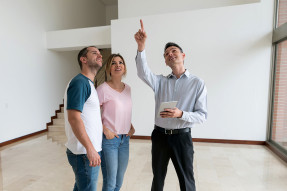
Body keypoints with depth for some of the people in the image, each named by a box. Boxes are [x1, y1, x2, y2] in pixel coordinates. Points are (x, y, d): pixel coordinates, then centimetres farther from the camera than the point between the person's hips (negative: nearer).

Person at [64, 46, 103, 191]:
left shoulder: (89, 84, 14)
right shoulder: (79, 82, -16)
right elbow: (73, 117, -23)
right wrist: (90, 148, -24)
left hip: (90, 149, 9)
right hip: (84, 152, -9)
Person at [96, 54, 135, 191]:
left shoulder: (127, 88, 7)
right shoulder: (103, 89, -12)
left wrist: (131, 126, 6)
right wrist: (105, 130, -17)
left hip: (125, 139, 6)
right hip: (109, 139, -6)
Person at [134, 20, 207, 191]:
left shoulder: (197, 83, -4)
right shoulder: (161, 81, 2)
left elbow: (202, 115, -7)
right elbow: (143, 73, -19)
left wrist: (180, 114, -25)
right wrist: (141, 47, -32)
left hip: (182, 136, -2)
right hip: (160, 135, 3)